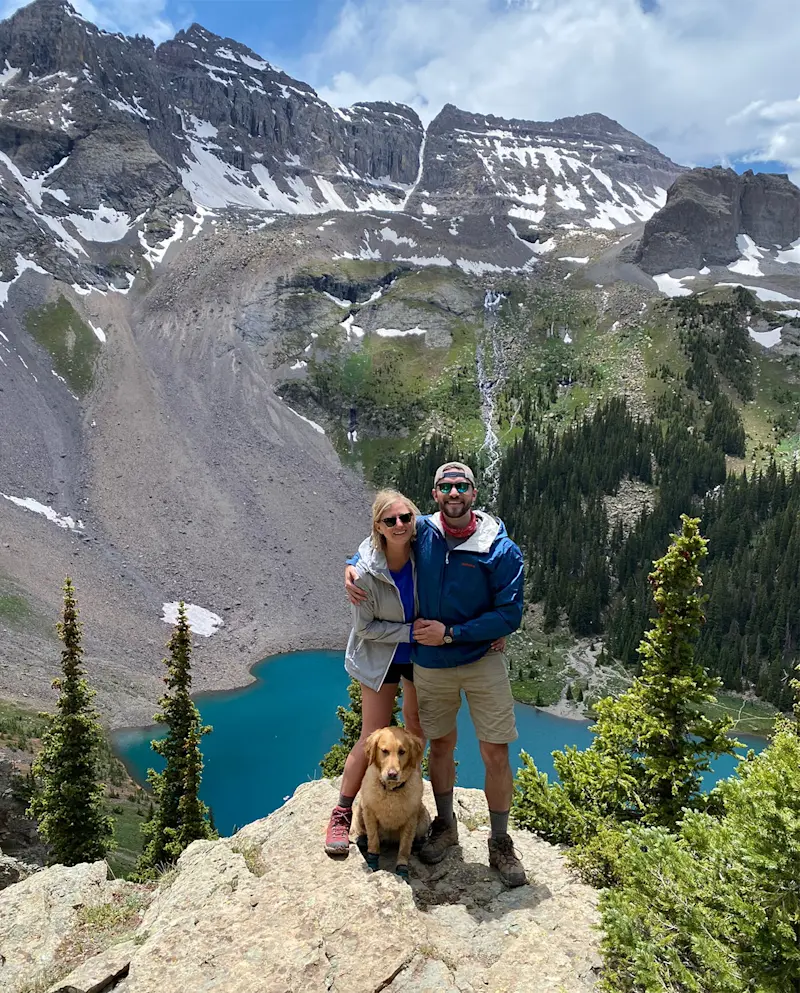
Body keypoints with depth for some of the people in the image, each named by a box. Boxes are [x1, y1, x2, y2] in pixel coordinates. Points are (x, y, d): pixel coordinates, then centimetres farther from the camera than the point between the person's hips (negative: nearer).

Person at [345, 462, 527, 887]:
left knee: (496, 754, 2)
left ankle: (500, 844, 23)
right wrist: (352, 566, -8)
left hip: (482, 661, -2)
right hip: (429, 665, 2)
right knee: (441, 745, 18)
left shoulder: (500, 549, -15)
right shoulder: (421, 532, -7)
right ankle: (445, 825, 40)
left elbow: (509, 616, -15)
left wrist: (450, 633, -20)